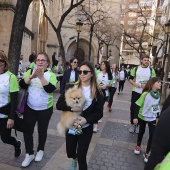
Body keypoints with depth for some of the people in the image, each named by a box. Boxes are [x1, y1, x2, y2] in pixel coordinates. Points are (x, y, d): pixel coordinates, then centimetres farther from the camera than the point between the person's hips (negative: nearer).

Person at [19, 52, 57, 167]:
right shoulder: (30, 71, 1)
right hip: (29, 108, 2)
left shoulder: (51, 75, -7)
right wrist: (32, 76, -27)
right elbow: (22, 84, -12)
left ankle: (40, 150, 38)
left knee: (42, 130, 14)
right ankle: (29, 154, 26)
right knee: (27, 130, 5)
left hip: (45, 109, -2)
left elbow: (51, 89, -23)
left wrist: (41, 77, -32)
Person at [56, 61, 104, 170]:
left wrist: (86, 120, -23)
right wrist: (72, 108, -24)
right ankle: (74, 159, 56)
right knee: (70, 153, 20)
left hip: (86, 128, -2)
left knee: (81, 157, 4)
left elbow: (99, 113, -7)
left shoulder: (97, 92, -8)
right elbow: (59, 104, -8)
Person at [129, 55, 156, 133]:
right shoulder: (136, 68, 0)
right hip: (136, 92, 0)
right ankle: (132, 124, 21)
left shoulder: (151, 70, -1)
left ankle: (138, 124, 23)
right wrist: (134, 84, -14)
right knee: (133, 108, 5)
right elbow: (130, 79, 6)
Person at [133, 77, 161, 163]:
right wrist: (135, 117, -19)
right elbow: (138, 105, -19)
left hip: (152, 118, 4)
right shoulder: (146, 94, -22)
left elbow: (157, 106, 9)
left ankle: (147, 153, 13)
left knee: (153, 135, -2)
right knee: (141, 131, 16)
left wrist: (158, 117, 15)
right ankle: (138, 146, 41)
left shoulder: (158, 95, -4)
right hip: (142, 117, -4)